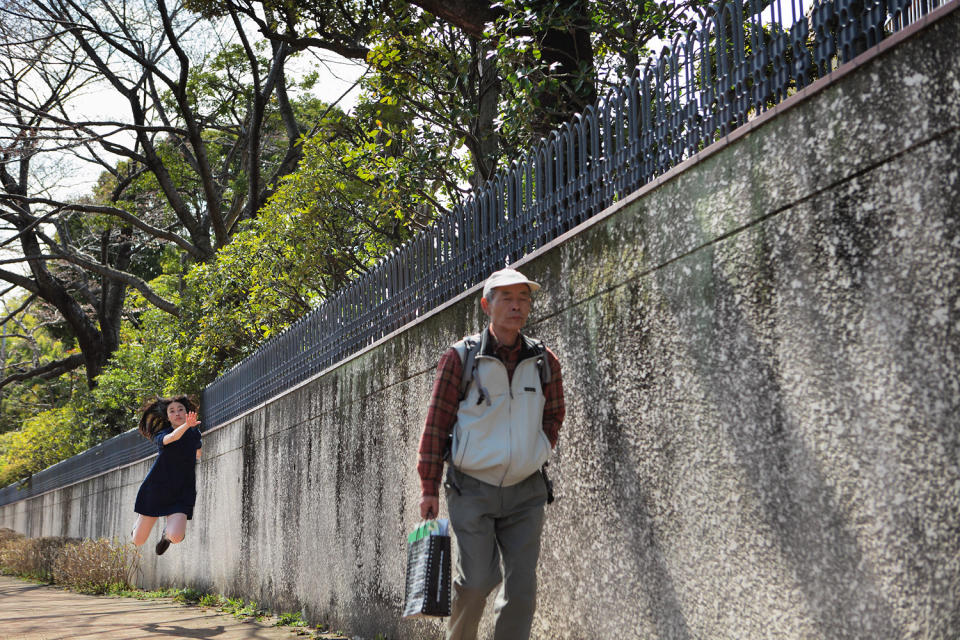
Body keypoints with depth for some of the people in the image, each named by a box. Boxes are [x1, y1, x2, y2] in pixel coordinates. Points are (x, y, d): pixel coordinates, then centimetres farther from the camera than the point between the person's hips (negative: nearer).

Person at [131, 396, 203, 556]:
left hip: (182, 493, 1)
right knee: (138, 541, 6)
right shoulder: (160, 435, -9)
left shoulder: (195, 433, 1)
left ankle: (166, 533, 14)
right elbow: (172, 437, -36)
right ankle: (139, 523, 43)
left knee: (176, 536, -24)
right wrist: (186, 425, -52)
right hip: (156, 488, -1)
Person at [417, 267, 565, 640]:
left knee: (522, 587, -1)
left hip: (525, 491, 3)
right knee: (477, 579, -9)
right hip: (472, 488, -3)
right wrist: (429, 488, -6)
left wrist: (539, 452, 10)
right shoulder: (460, 358, -5)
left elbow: (554, 414, 22)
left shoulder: (545, 362, 4)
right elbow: (436, 423, -4)